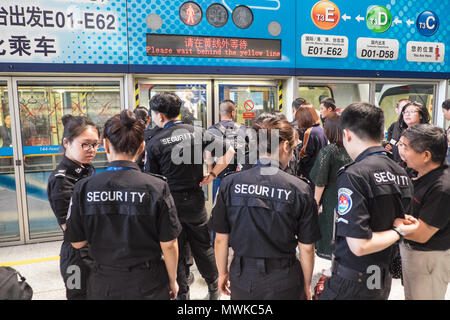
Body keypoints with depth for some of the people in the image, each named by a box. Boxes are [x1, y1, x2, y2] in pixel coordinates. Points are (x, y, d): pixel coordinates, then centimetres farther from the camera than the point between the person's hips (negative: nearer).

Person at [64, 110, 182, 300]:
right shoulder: (157, 188, -17)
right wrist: (172, 281, 3)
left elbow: (77, 242, -3)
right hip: (149, 285, -1)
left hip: (104, 285, 2)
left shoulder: (84, 188, -12)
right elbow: (169, 245, -13)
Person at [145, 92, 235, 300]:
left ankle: (182, 293, 27)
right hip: (195, 200, 2)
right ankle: (214, 290, 33)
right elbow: (229, 151, -6)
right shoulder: (197, 132, -4)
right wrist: (212, 175, -2)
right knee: (203, 246, 18)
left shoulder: (155, 143, -10)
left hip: (169, 202, -2)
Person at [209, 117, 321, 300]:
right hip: (283, 280, -1)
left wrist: (223, 273, 13)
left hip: (242, 278, 1)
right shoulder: (299, 190, -14)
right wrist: (307, 285, 10)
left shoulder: (230, 183, -11)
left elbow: (221, 239, -4)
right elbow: (306, 248, -7)